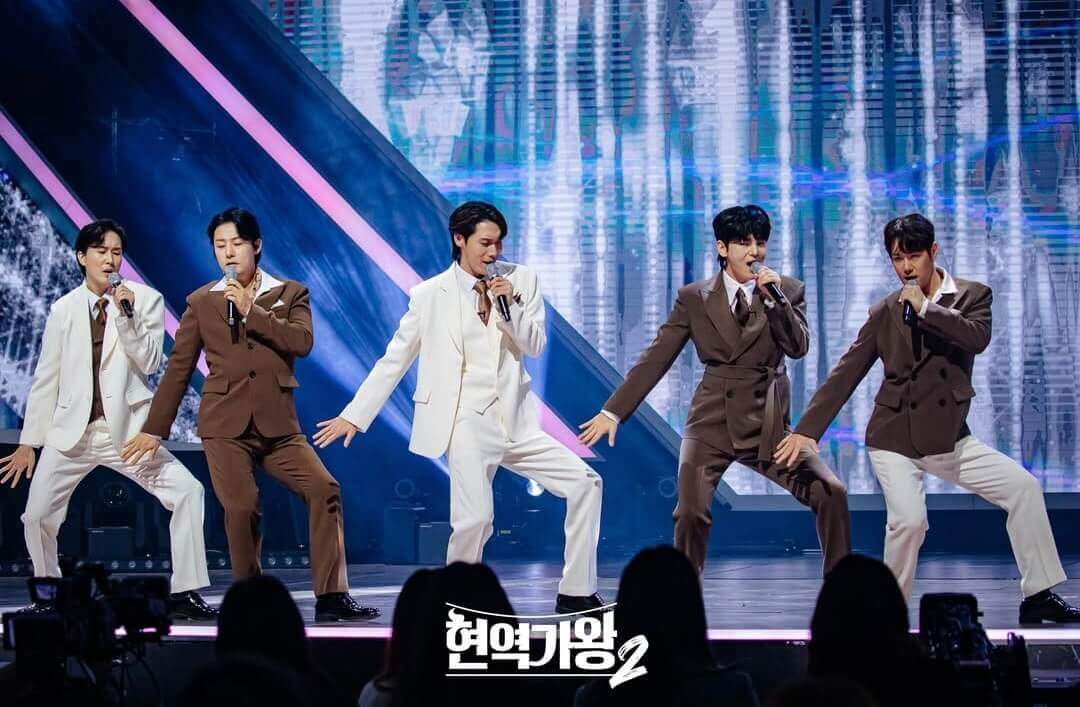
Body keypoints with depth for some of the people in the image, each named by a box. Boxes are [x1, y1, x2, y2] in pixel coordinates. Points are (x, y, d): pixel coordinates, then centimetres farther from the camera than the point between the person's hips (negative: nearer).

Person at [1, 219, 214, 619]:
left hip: (126, 429, -1)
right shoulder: (64, 309, 7)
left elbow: (149, 363, -6)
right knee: (37, 517, -3)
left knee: (187, 491, -17)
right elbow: (46, 379, 10)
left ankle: (184, 594, -11)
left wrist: (126, 315, -17)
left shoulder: (145, 300, 3)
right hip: (73, 432, 1)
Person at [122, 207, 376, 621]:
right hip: (225, 425, -1)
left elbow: (302, 341, -9)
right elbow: (178, 369, 12)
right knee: (241, 508, -14)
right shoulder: (201, 302, 11)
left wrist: (251, 311, -13)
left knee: (324, 489, -14)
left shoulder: (290, 294, 10)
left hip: (277, 423, 1)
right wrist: (154, 429, 10)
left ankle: (331, 597, -10)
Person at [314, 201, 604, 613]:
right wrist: (354, 416, 4)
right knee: (475, 518, -22)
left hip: (516, 421, 4)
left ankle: (576, 594, 3)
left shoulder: (520, 280, 6)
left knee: (585, 484, -5)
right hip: (467, 424, -4)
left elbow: (535, 346, 4)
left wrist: (510, 307, -13)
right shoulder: (429, 295, 0)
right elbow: (394, 361, 5)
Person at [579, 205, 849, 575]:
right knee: (691, 512, -15)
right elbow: (656, 358, 1)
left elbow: (799, 347, -8)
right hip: (712, 423, -1)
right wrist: (613, 411, -3)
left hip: (768, 426, 1)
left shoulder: (789, 290, 4)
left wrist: (774, 298, -20)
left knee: (832, 493, -12)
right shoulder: (694, 298, 2)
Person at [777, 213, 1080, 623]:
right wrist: (808, 430, -5)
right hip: (894, 438, -2)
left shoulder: (972, 296, 2)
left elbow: (978, 338, -19)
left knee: (1023, 487, -10)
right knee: (909, 519, -23)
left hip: (947, 437, 2)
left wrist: (926, 308, -19)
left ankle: (1037, 596, -1)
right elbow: (845, 375, 2)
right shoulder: (884, 313, 3)